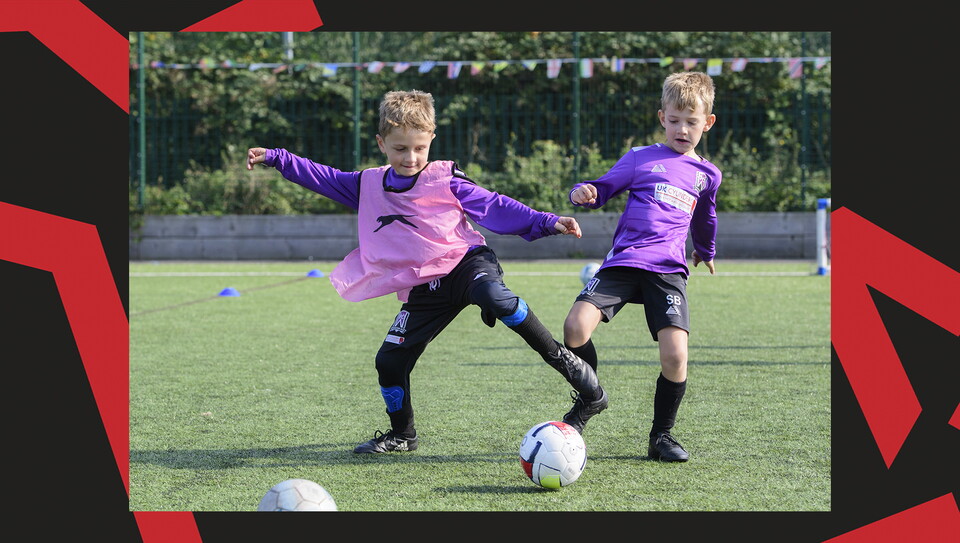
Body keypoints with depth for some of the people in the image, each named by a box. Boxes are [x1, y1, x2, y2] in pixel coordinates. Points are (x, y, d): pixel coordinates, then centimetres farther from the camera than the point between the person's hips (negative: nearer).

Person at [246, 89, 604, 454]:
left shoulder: (445, 180, -2)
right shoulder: (368, 185, 11)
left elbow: (495, 207, 0)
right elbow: (321, 178, 21)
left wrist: (546, 223, -6)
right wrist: (275, 159, 15)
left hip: (466, 261, -5)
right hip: (423, 289, 5)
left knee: (494, 295, -39)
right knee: (390, 361, 1)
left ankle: (560, 358, -25)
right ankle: (402, 434, 25)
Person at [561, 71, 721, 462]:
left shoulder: (706, 174, 18)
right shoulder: (640, 158, 12)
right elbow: (604, 188, 11)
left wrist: (706, 251, 51)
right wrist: (583, 194, -12)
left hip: (668, 271, 1)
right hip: (623, 261, -1)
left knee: (675, 354, -18)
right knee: (576, 326, -22)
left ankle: (662, 436, 4)